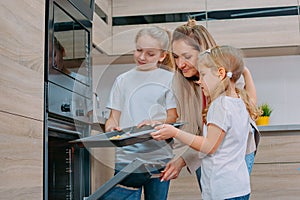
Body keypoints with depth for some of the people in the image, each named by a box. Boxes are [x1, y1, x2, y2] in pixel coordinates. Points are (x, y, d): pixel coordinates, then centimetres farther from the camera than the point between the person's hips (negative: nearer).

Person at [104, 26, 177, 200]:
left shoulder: (169, 79, 5)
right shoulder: (123, 80, 12)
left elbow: (173, 116, 0)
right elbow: (114, 117, 12)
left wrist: (156, 123, -20)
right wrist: (111, 128, -11)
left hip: (160, 157, -1)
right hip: (127, 157, 1)